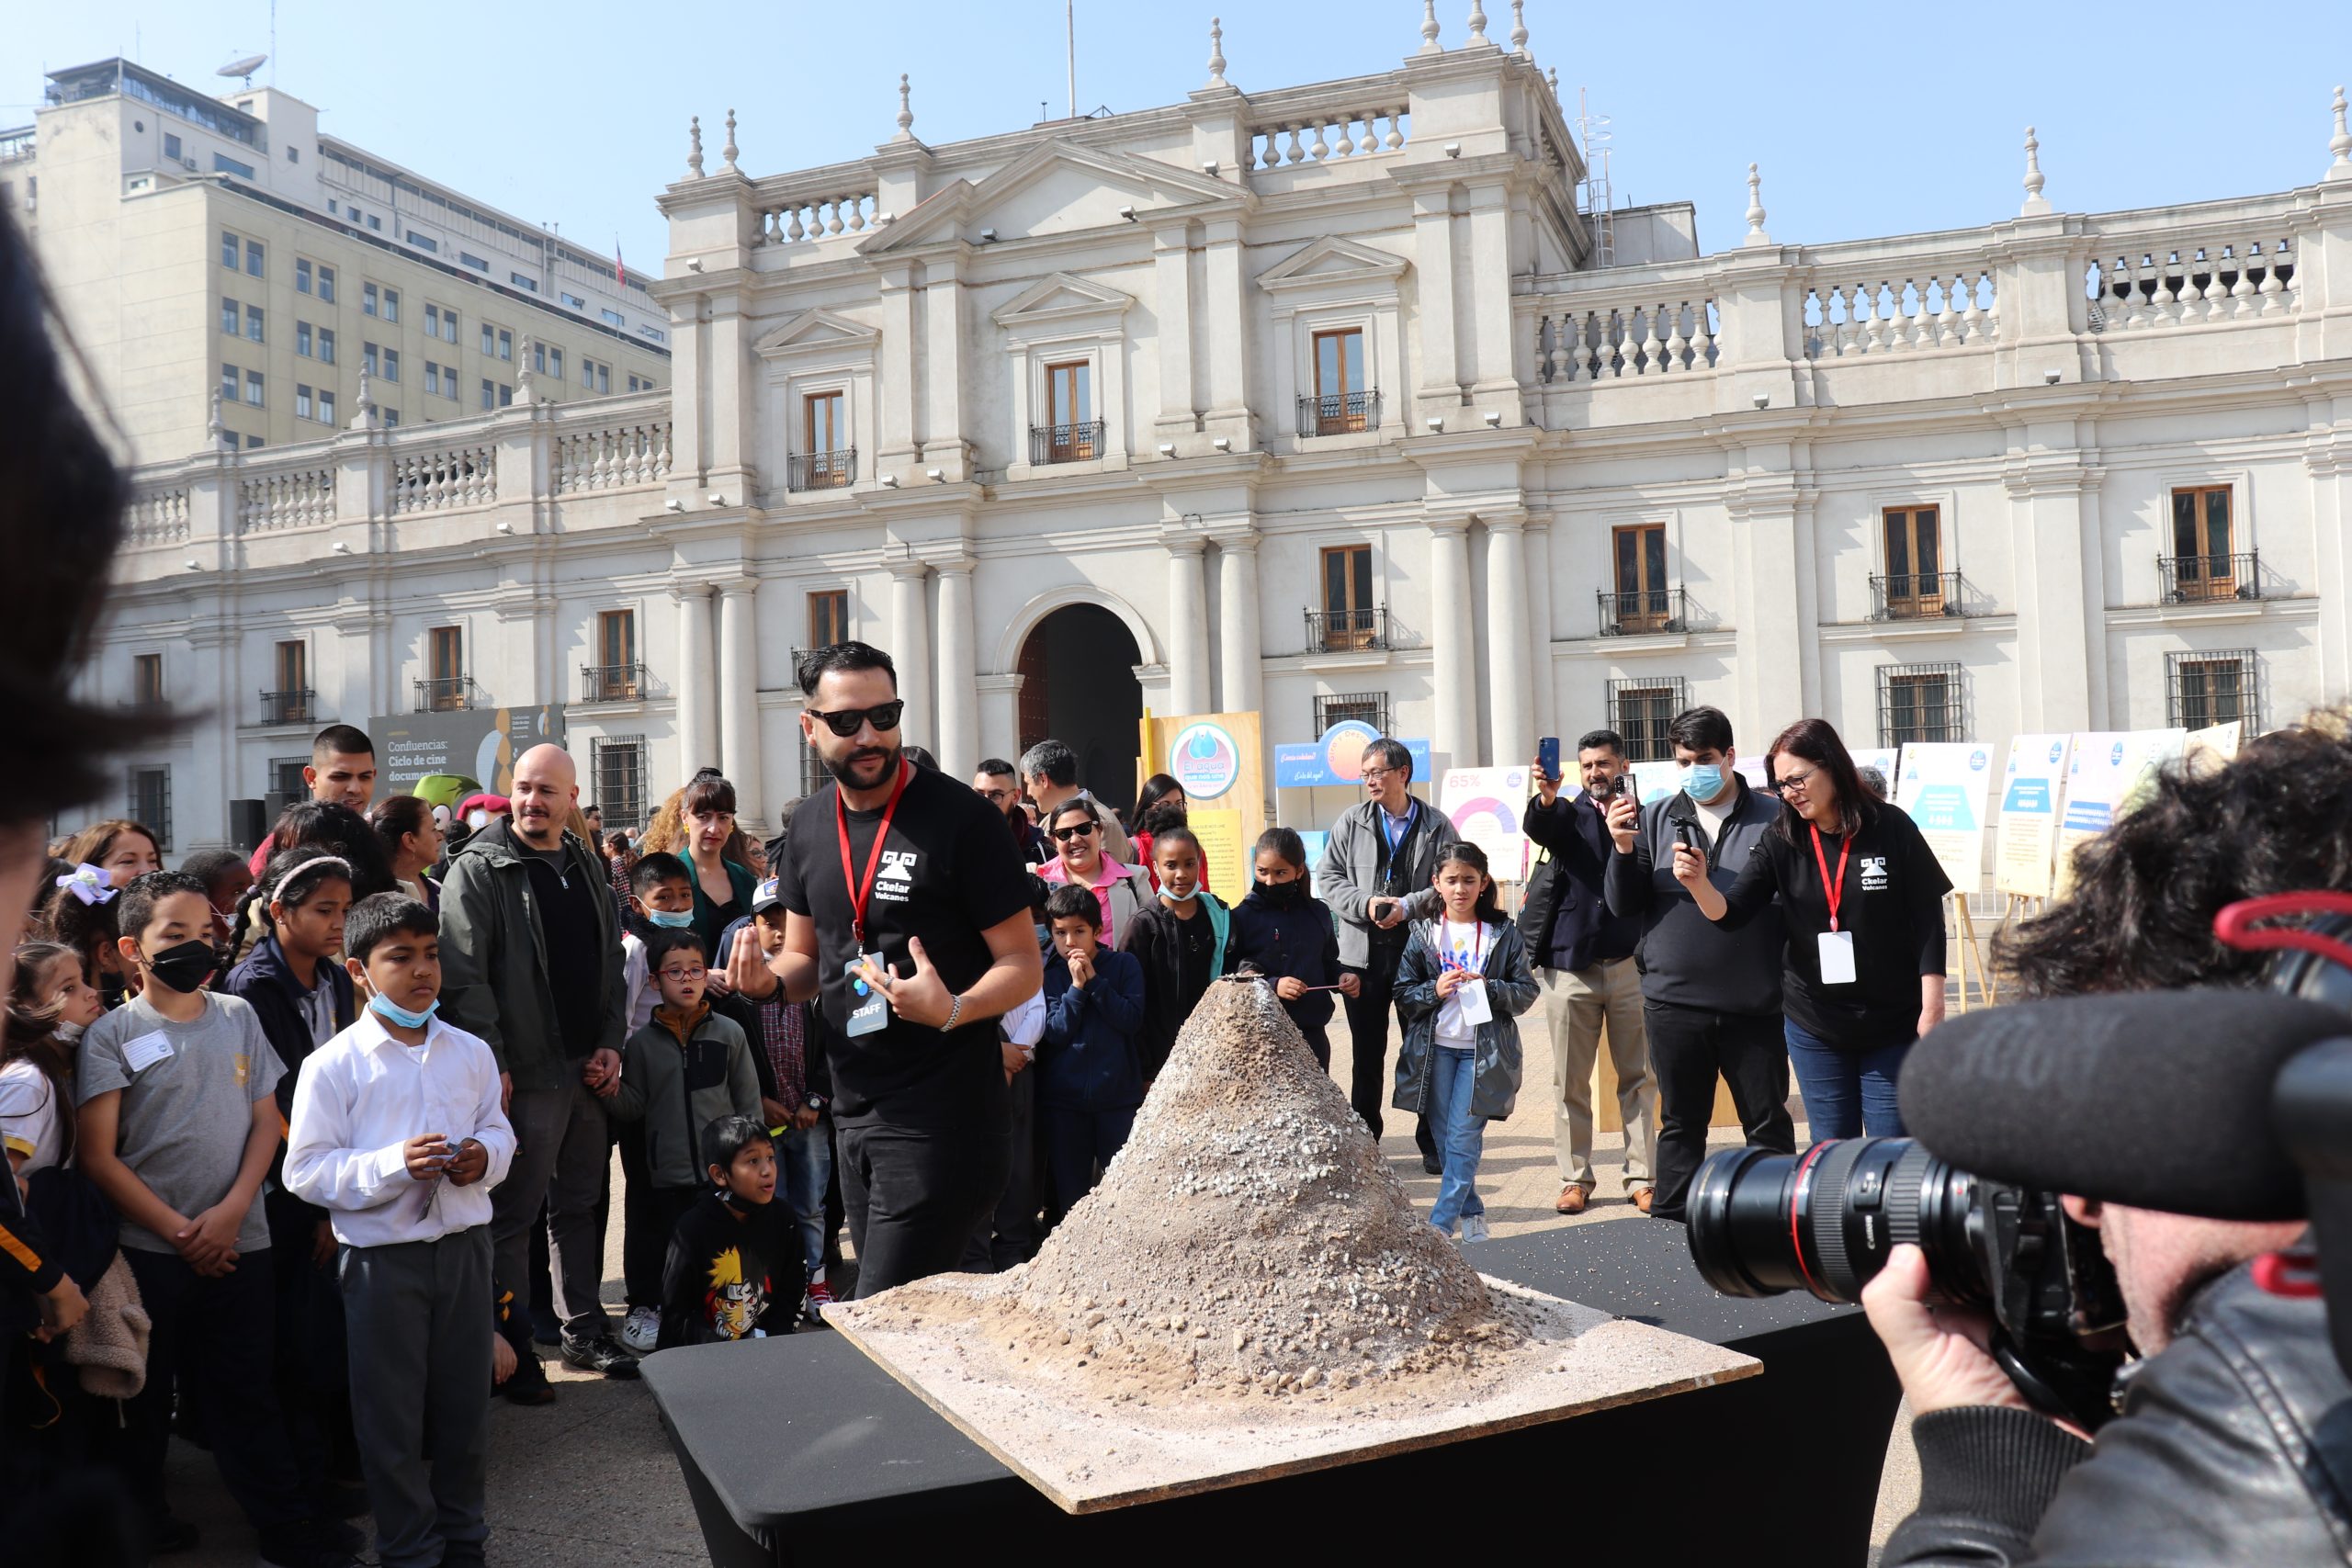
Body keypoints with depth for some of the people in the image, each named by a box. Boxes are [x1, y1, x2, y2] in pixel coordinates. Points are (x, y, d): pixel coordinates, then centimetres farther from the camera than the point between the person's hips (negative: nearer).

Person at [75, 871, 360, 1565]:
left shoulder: (238, 1018, 4)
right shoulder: (112, 1035, -5)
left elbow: (266, 1121, 5)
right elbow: (98, 1156, -8)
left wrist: (231, 1211, -9)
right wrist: (180, 1231, -11)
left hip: (240, 1243, 2)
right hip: (148, 1251, -2)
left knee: (246, 1391, 9)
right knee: (144, 1397, 13)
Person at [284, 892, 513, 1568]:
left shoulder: (471, 1053, 2)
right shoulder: (334, 1064, -9)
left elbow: (500, 1131, 13)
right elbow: (306, 1170, -11)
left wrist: (485, 1156, -10)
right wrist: (395, 1164, -23)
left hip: (464, 1245, 4)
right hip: (382, 1255, -3)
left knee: (465, 1402, 15)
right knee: (392, 1415, 9)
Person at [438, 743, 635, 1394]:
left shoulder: (587, 869, 12)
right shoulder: (478, 870, -8)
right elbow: (464, 976, -14)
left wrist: (610, 1045, 7)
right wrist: (491, 1065, -18)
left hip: (588, 1071, 7)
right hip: (522, 1075, -6)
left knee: (580, 1206, 16)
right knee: (511, 1216, 1)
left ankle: (584, 1328, 27)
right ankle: (510, 1348, 12)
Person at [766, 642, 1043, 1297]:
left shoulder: (960, 817, -11)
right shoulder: (808, 826, 8)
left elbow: (1025, 964, -11)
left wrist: (953, 1010, -29)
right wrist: (767, 979, -3)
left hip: (940, 1114, -7)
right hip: (853, 1107, 7)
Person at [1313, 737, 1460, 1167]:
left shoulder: (1436, 826, 0)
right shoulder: (1351, 823, 4)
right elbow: (1328, 878, 3)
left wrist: (1408, 907, -15)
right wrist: (1366, 903, -13)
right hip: (1364, 954, 1)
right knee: (1367, 1053, 10)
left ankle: (1431, 1142, 18)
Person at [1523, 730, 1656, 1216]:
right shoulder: (1568, 814, 7)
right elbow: (1541, 828, -20)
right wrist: (1546, 797, -37)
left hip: (1629, 964, 0)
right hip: (1571, 963, 0)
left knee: (1639, 1077, 4)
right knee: (1570, 1081, 5)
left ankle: (1641, 1176, 13)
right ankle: (1575, 1177, 14)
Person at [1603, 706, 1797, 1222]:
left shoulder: (1772, 819, -1)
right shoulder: (1655, 818, 6)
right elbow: (1623, 904, 4)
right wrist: (1623, 848, -13)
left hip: (1755, 1005, -2)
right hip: (1674, 1004, 2)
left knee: (1769, 1124, 11)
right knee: (1680, 1123, 13)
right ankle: (1668, 1226, 22)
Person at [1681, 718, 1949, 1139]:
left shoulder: (1891, 828, -8)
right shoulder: (1782, 840, -1)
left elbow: (1928, 922, -5)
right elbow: (1731, 913, -7)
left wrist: (1932, 1008, -7)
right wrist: (1698, 884, -28)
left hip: (1893, 1025, -3)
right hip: (1815, 1028, 3)